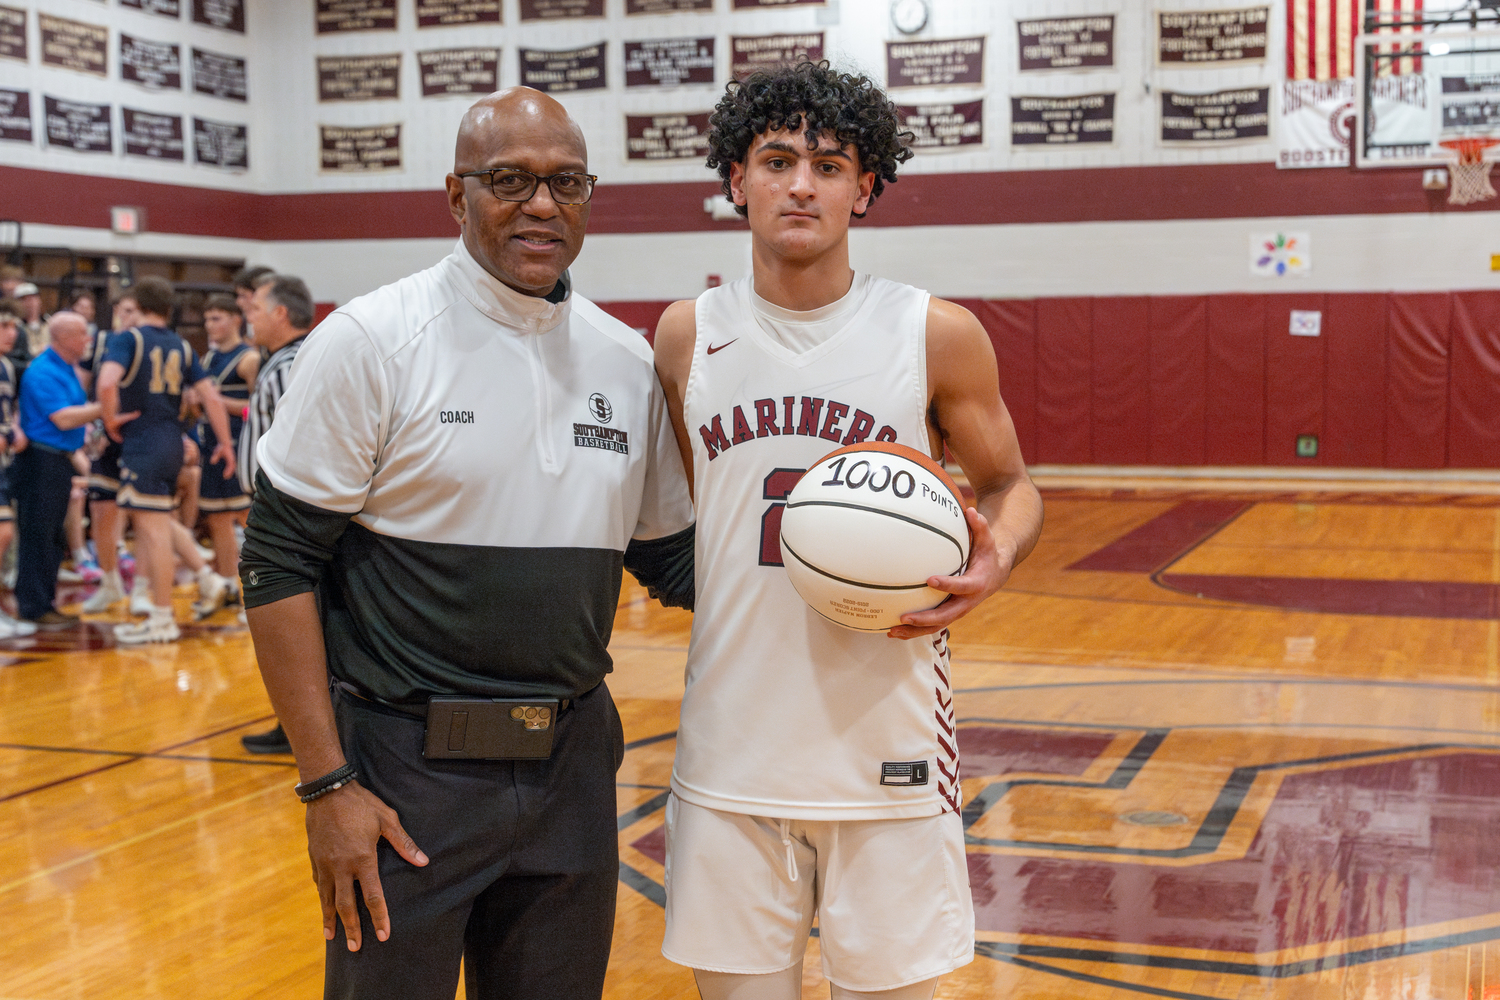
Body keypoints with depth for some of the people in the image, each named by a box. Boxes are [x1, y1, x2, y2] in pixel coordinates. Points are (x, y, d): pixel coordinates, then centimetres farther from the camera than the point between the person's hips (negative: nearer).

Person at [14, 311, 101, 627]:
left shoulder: (67, 370, 15)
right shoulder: (42, 372, -15)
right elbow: (62, 419, -20)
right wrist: (105, 408, -20)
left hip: (60, 460, 10)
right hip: (41, 462, -10)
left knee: (53, 538, 13)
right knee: (38, 536, -5)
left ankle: (45, 603, 20)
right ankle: (34, 607, 0)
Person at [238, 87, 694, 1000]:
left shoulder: (631, 363, 5)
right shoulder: (374, 340, -9)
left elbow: (673, 559, 13)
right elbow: (280, 563, -9)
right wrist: (328, 786, -14)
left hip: (572, 760, 5)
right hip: (405, 764, -4)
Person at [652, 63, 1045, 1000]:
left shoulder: (937, 334, -3)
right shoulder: (688, 334, 3)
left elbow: (1010, 482, 9)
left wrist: (994, 559, -11)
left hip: (885, 744, -1)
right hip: (731, 742, 2)